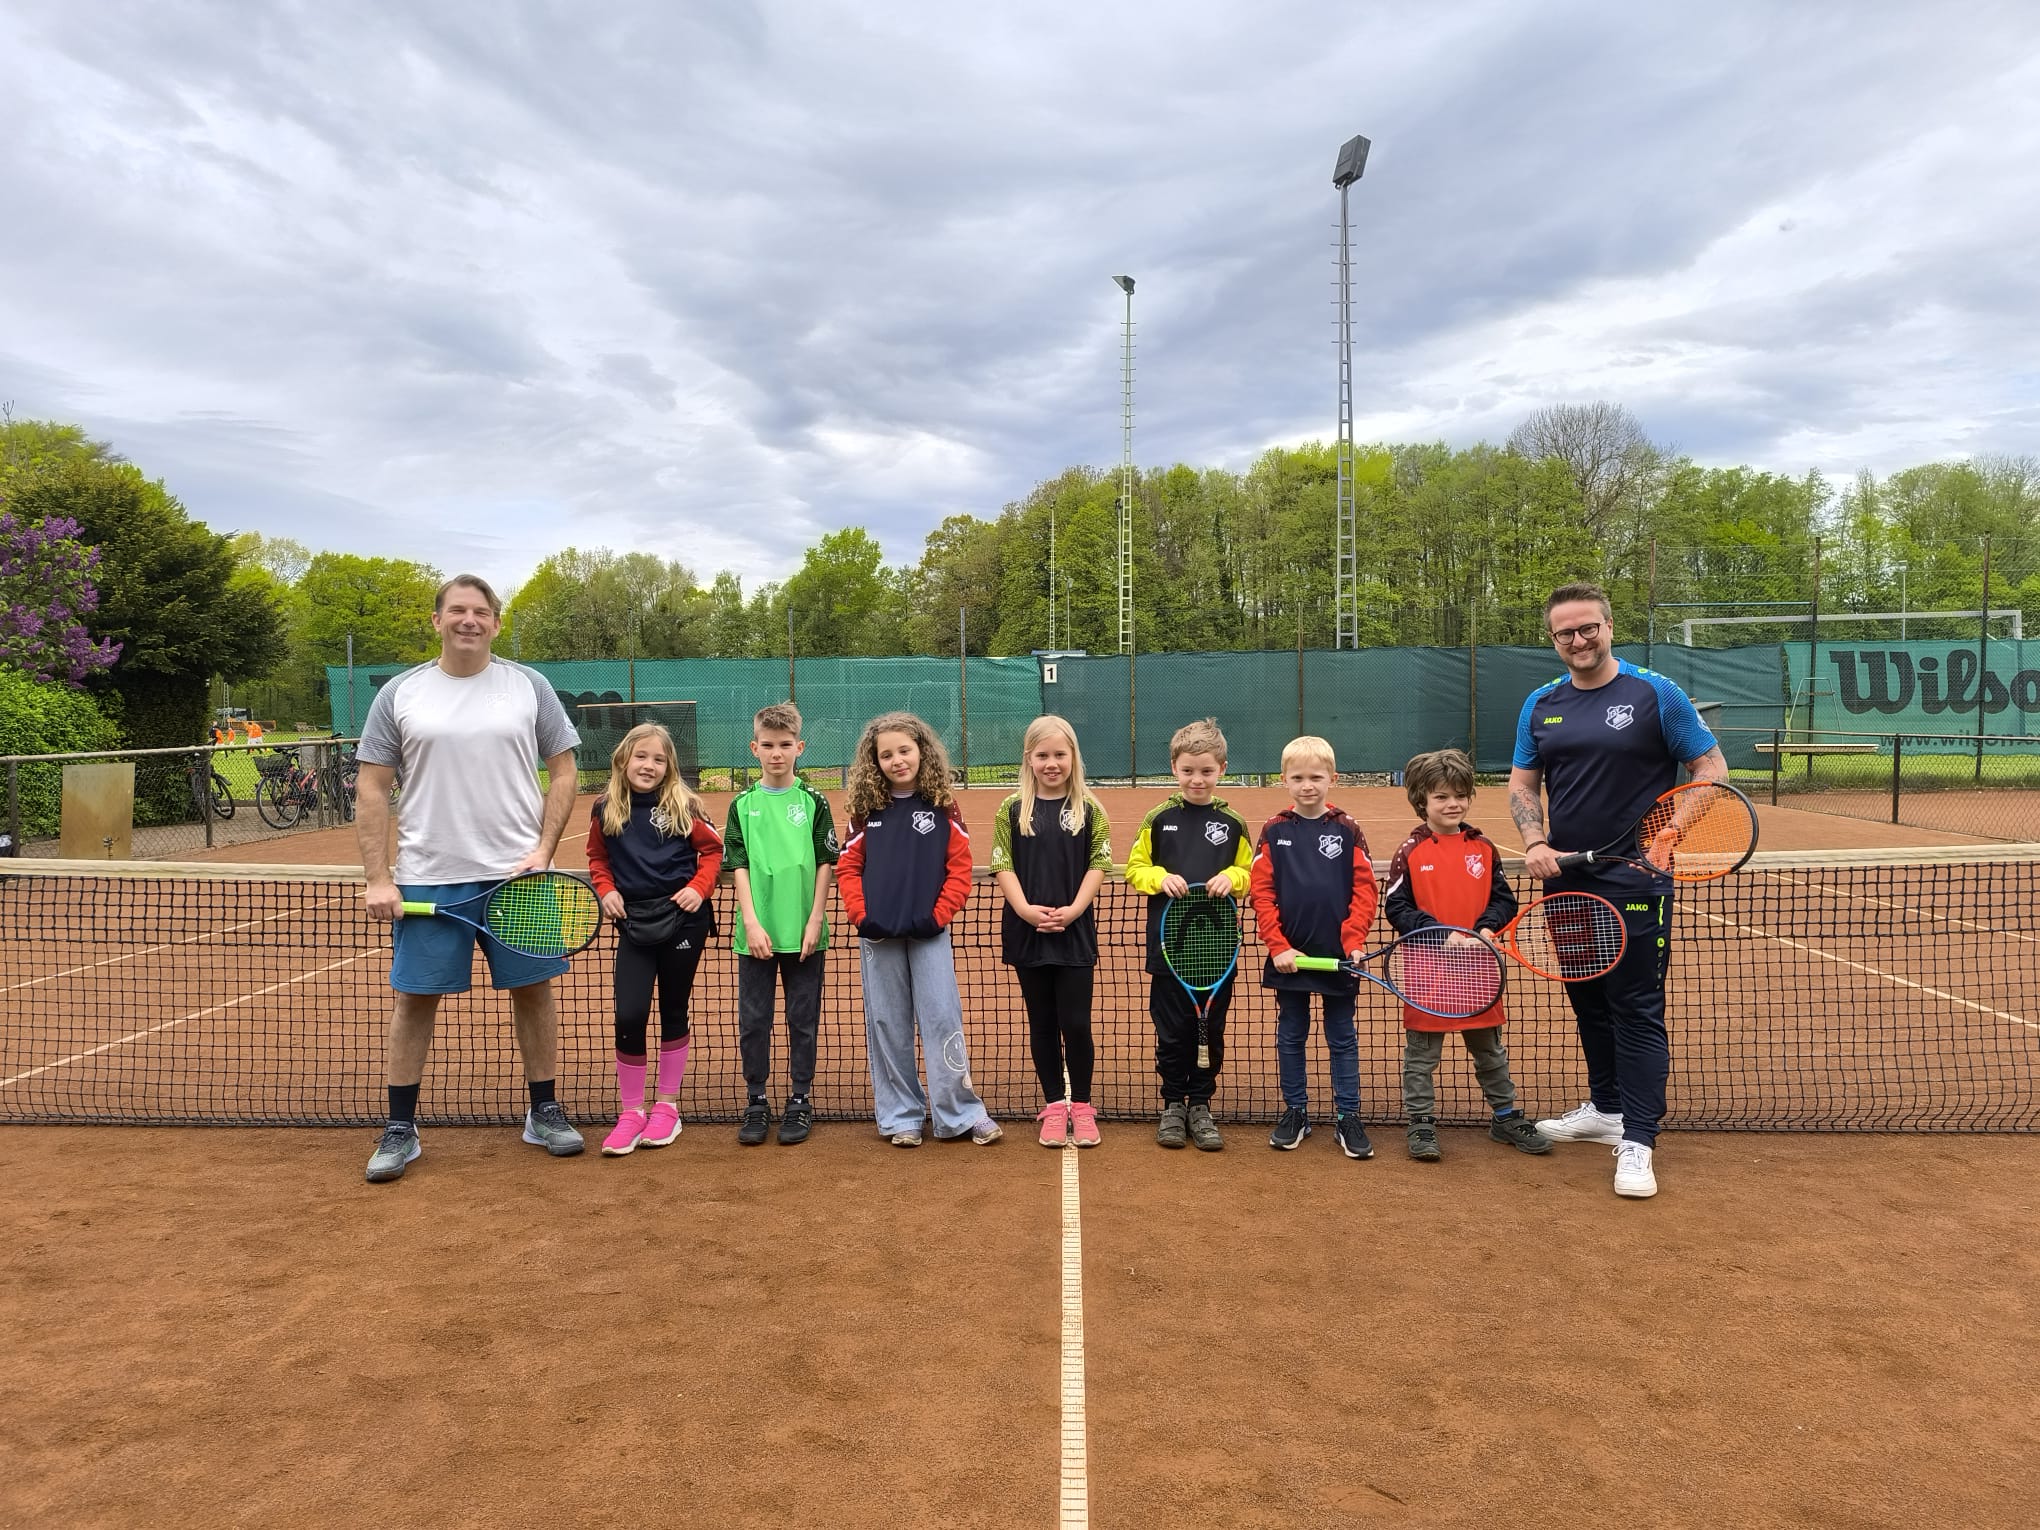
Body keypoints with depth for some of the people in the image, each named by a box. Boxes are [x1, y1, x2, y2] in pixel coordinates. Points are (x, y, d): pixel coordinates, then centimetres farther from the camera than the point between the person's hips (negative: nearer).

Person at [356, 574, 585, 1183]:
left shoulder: (529, 687, 3)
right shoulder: (399, 694, 3)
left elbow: (562, 772, 4)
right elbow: (373, 791, 3)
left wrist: (543, 849, -7)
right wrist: (377, 878, -4)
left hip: (517, 874, 0)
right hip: (428, 879, 0)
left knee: (533, 988, 7)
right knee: (416, 998, 6)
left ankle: (543, 1112, 23)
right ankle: (400, 1129, 20)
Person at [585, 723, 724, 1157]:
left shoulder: (681, 805, -5)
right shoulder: (605, 809, 2)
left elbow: (712, 848, 4)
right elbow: (597, 856, 16)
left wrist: (699, 887, -9)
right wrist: (606, 889, 0)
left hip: (682, 920, -1)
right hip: (634, 922, 1)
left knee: (673, 1012, 10)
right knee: (629, 1015, -6)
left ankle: (667, 1106, 25)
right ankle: (630, 1111, 11)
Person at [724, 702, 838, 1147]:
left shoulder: (813, 802, 1)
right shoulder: (743, 804, 3)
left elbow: (825, 863, 1)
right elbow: (738, 866, 1)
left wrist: (815, 922, -6)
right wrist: (751, 922, -9)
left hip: (803, 932, -1)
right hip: (757, 933, 1)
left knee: (803, 1019, 7)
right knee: (753, 1019, 7)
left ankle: (801, 1100, 20)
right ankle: (756, 1102, 21)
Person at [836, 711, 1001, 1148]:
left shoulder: (943, 808, 0)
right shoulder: (865, 811, 3)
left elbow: (960, 868, -1)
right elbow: (848, 867, 5)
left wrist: (940, 914, -10)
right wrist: (860, 915, -7)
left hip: (929, 932, -1)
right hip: (879, 935, 2)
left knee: (943, 1018, -1)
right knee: (887, 1025, 8)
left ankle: (961, 1114, 9)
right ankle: (900, 1117, 19)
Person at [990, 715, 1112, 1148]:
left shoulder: (1089, 810, 1)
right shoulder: (1012, 810, 1)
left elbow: (1098, 865, -2)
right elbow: (1002, 866, -1)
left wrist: (1073, 909, -14)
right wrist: (1025, 909, -15)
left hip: (1075, 933, -1)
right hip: (1026, 933, 1)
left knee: (1076, 1023, 2)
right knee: (1042, 1023, 10)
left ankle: (1081, 1106, 18)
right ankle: (1054, 1105, 22)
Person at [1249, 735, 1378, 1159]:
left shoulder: (1347, 830, -1)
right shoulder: (1274, 832, 0)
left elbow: (1364, 890, -3)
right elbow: (1261, 892, -4)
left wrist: (1354, 941, -13)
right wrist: (1277, 946, -12)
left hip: (1339, 954, 0)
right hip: (1289, 956, 1)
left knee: (1342, 1039, 10)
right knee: (1291, 1036, 12)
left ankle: (1347, 1117, 19)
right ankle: (1295, 1112, 25)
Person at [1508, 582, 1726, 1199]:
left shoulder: (1655, 694, -5)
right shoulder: (1540, 705, 8)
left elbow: (1711, 765, -3)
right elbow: (1523, 783, 12)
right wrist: (1535, 842, -5)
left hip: (1634, 882, -5)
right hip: (1567, 880, 5)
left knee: (1637, 1009, -3)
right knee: (1589, 1002, 16)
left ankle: (1637, 1141, 4)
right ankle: (1606, 1109, 32)